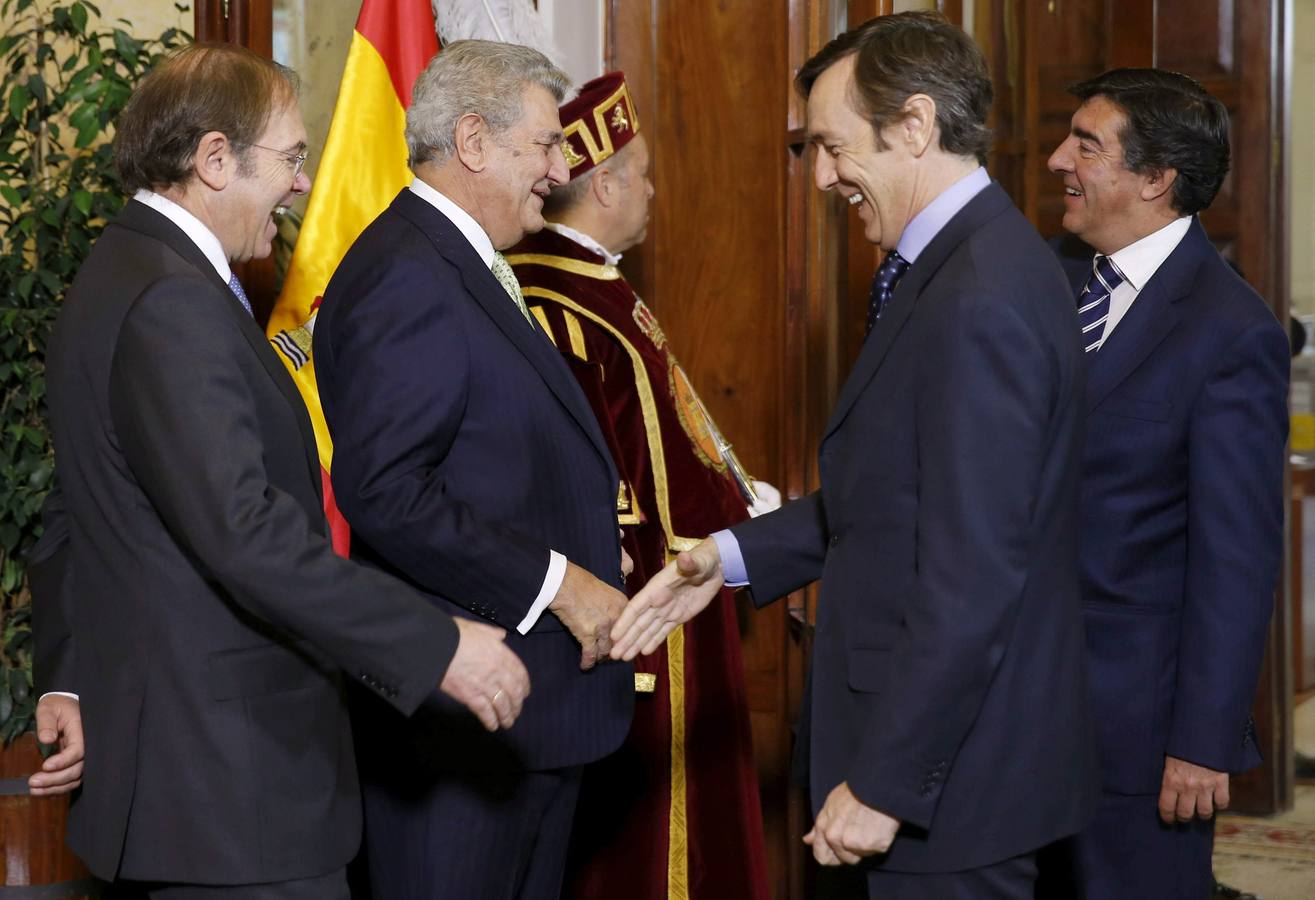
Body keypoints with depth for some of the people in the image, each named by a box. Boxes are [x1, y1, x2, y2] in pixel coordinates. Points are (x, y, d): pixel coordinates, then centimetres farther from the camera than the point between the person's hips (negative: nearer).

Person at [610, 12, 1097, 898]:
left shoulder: (979, 306, -23)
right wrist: (735, 555, 6)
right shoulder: (972, 264, 8)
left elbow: (969, 583, -25)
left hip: (955, 780, -10)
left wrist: (884, 786, -20)